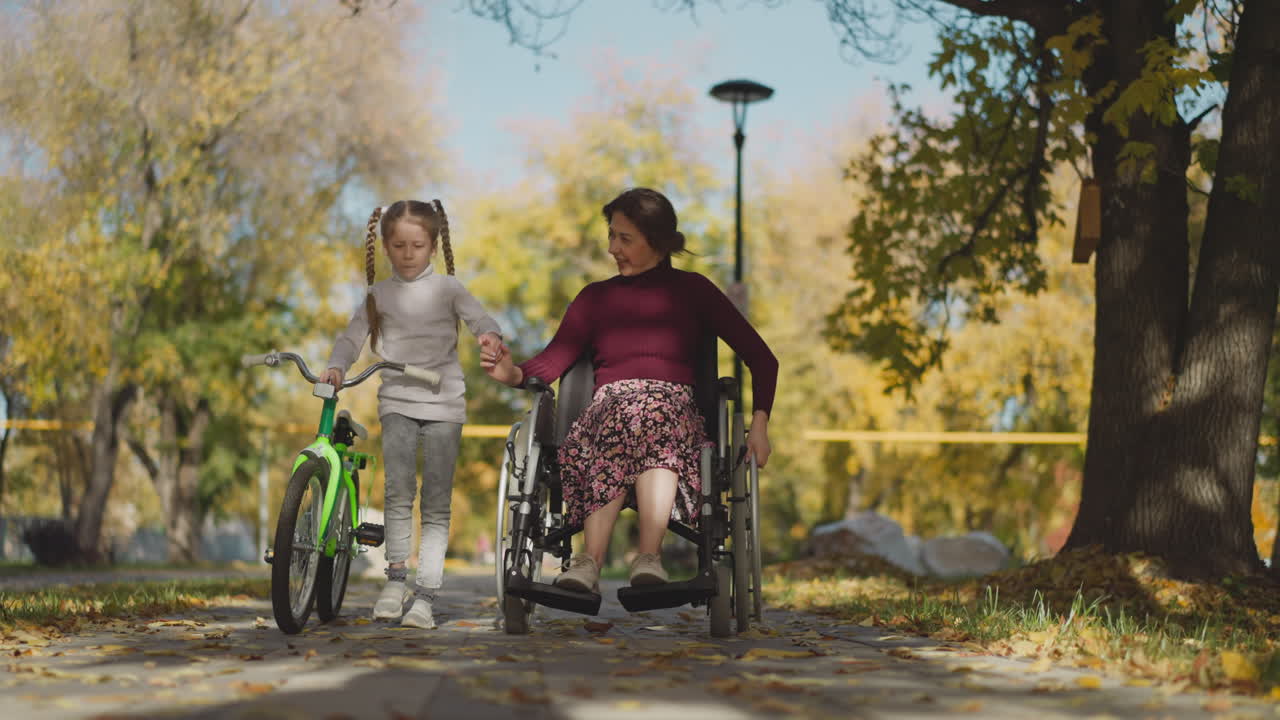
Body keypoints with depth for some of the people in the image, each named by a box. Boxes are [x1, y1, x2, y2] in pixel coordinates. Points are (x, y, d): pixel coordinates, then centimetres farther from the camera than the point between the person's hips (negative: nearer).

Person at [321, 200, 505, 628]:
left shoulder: (447, 288, 5)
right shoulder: (379, 295, 10)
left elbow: (479, 318, -4)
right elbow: (351, 338, 9)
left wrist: (490, 336, -27)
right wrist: (336, 367, -11)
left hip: (443, 403, -1)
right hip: (397, 402, 1)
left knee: (436, 504, -2)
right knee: (398, 491, -16)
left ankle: (424, 595, 1)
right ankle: (395, 577, 0)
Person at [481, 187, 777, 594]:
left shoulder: (691, 290, 19)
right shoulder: (596, 297, 25)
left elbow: (761, 358, 15)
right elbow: (553, 361, 10)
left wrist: (760, 421, -1)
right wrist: (514, 374, -12)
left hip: (673, 405, -1)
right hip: (608, 405, 1)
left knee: (649, 415, -38)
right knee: (630, 415, -37)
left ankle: (590, 561, -52)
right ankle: (649, 558, -50)